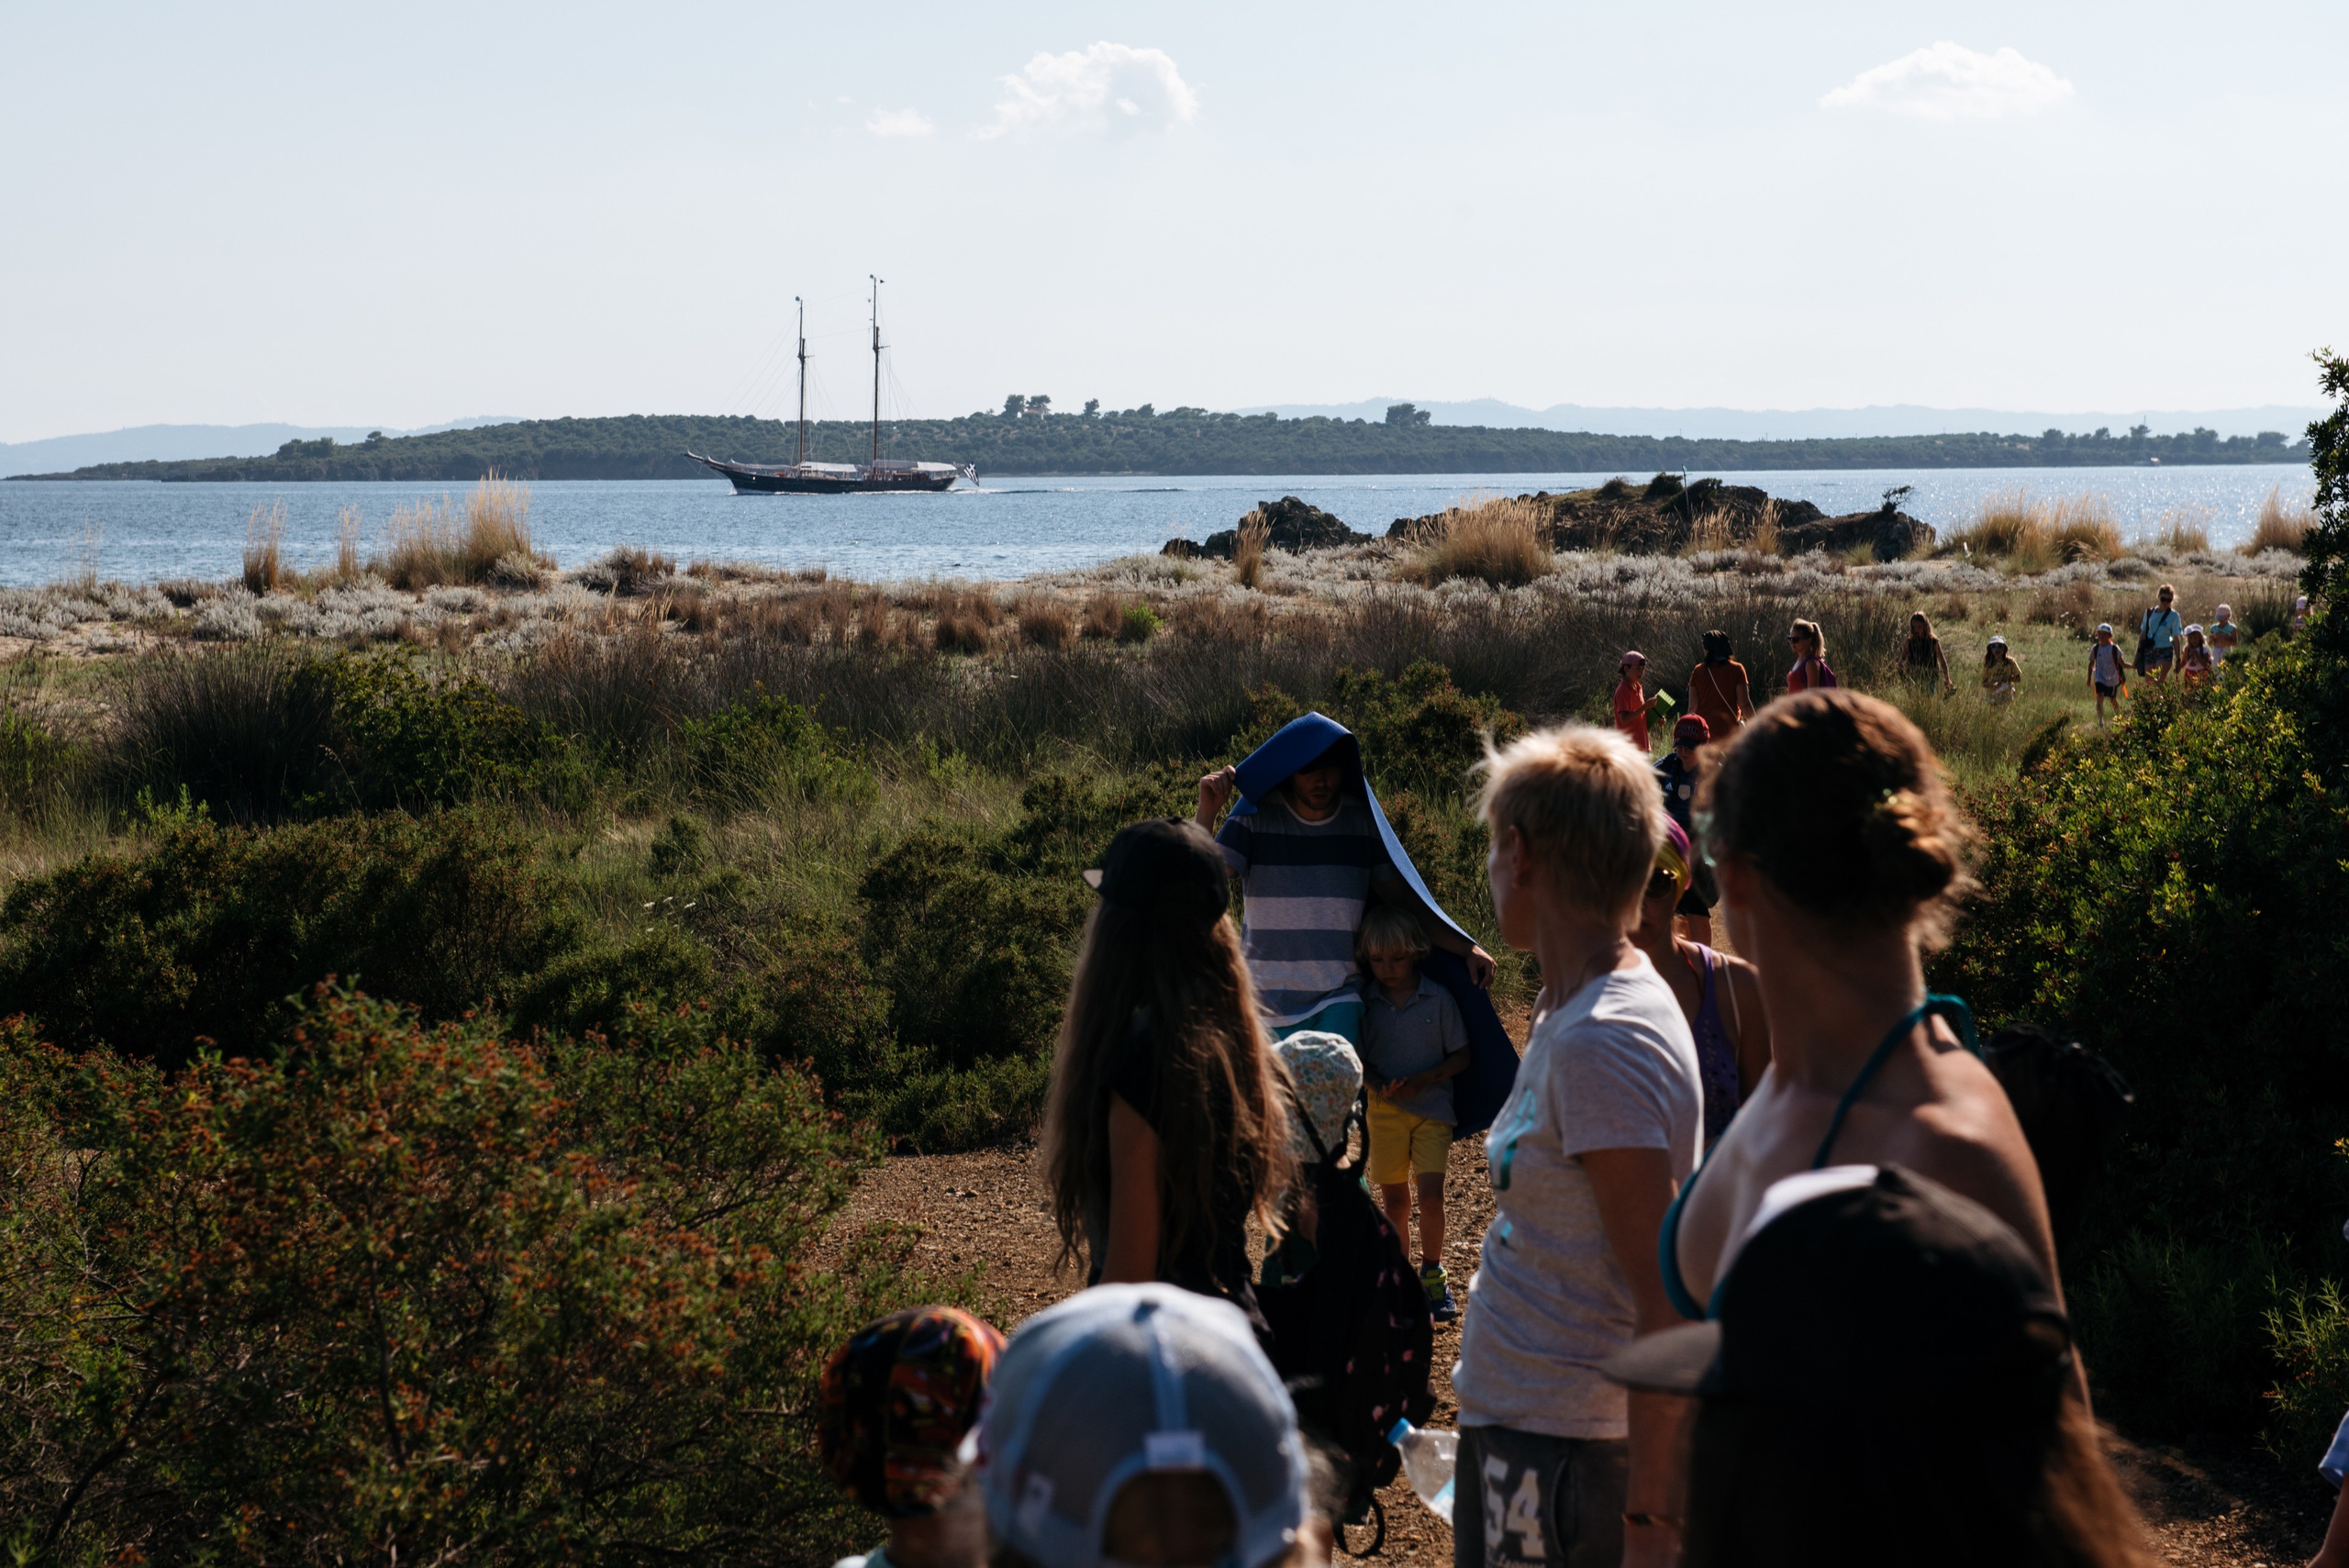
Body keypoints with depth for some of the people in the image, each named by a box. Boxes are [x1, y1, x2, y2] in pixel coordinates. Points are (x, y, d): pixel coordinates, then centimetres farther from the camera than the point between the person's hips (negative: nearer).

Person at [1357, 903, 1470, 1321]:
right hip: (1384, 1110, 2)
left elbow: (1461, 1057, -1)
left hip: (1432, 1107, -2)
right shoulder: (1365, 1002, -1)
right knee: (1394, 1199, 5)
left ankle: (1432, 1274, 7)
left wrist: (1423, 1079, -15)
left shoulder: (1438, 999, -5)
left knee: (1431, 1192, -12)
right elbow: (1357, 1056, 6)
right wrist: (1377, 1084, -13)